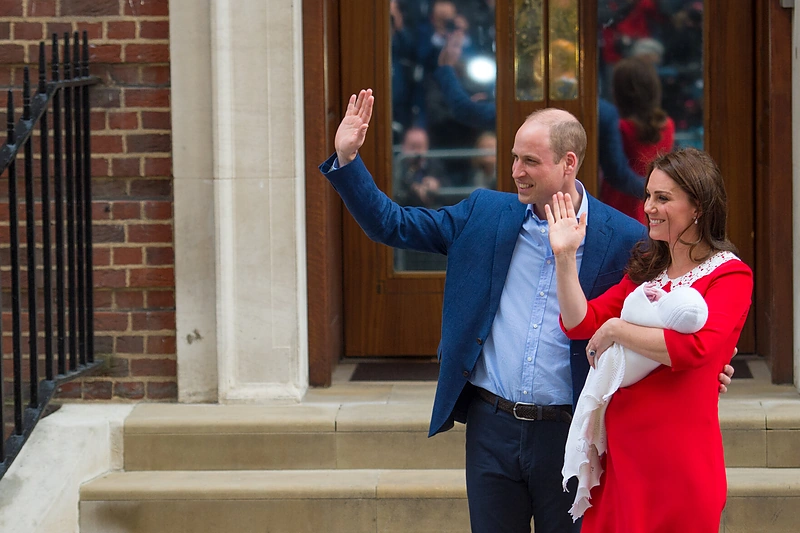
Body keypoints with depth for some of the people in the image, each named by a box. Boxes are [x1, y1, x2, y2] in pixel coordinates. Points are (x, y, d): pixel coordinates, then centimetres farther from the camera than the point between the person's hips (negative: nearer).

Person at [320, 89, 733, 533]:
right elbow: (392, 225, 8)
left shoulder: (621, 239, -5)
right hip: (491, 428, 3)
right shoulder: (485, 213, 4)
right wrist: (346, 158, -1)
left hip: (569, 434, -3)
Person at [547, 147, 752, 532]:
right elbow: (579, 323, 7)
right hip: (622, 450, 6)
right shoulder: (646, 269, 16)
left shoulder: (730, 276, -7)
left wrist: (614, 330, -13)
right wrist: (565, 256, -4)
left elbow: (693, 347, -24)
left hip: (678, 457, -6)